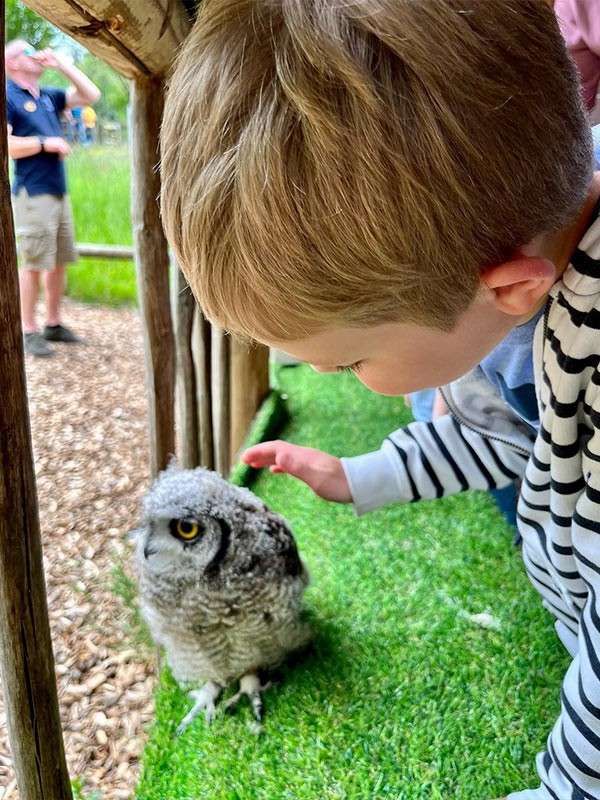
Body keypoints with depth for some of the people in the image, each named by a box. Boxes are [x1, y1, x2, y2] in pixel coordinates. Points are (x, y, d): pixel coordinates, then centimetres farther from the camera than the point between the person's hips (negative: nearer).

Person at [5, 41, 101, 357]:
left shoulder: (48, 96, 16)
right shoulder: (9, 96, -5)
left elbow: (91, 95, 17)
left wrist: (61, 64, 11)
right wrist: (45, 143, -15)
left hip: (59, 192, 8)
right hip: (32, 195, -7)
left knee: (59, 262, 11)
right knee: (32, 265, -4)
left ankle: (54, 324, 21)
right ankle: (29, 332, 4)